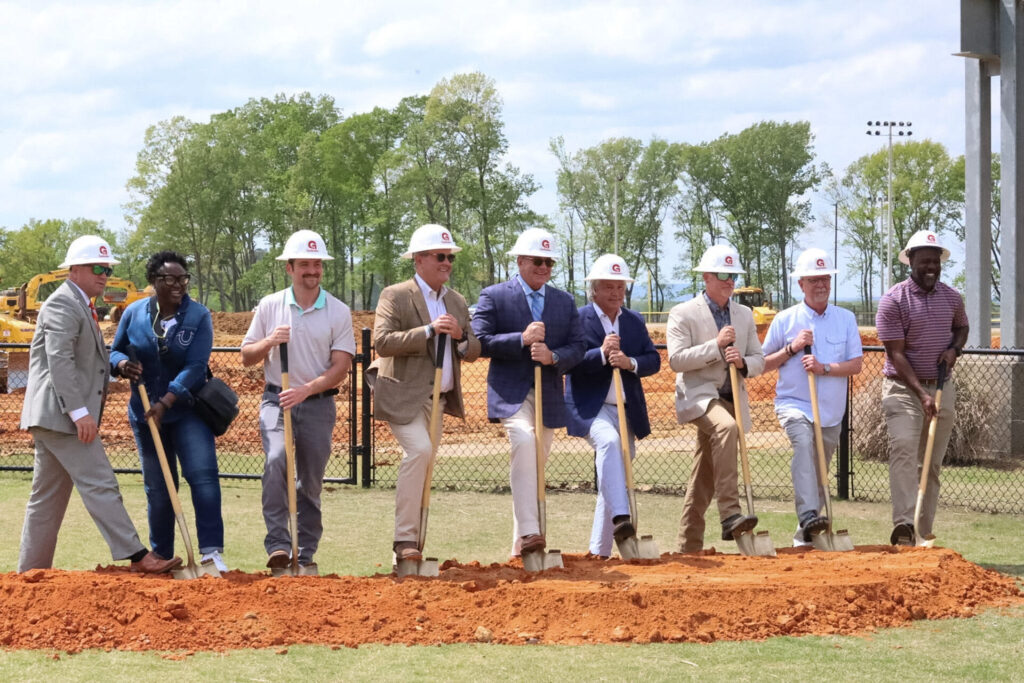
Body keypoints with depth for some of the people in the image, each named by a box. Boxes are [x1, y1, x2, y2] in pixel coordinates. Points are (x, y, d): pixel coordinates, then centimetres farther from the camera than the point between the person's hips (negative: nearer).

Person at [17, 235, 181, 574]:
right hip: (59, 414, -11)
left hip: (53, 418, 11)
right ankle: (136, 556, -15)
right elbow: (59, 361, -21)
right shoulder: (63, 304, -11)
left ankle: (31, 570, 15)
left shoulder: (82, 306, 23)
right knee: (100, 485, -13)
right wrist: (79, 411, -27)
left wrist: (116, 367, 11)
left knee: (48, 496, 11)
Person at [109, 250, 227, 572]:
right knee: (157, 488, 8)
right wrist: (123, 364, -16)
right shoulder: (134, 313, 0)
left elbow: (196, 366, -16)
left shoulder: (198, 316, -8)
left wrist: (165, 403, -24)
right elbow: (115, 352, 10)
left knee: (203, 474, -18)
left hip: (188, 409, -2)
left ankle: (211, 551, -20)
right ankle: (161, 557, 19)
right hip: (146, 412, 2)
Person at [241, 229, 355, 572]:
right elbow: (246, 357, 9)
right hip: (277, 400, -1)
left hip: (318, 404, 1)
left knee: (311, 481, 4)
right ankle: (278, 545, -27)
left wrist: (306, 390, -18)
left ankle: (307, 555, 15)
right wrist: (269, 341, -12)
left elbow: (340, 366, -4)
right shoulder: (269, 306, 5)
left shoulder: (338, 312, 2)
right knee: (276, 460, -25)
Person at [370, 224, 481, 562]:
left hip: (439, 400, 7)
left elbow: (474, 352, 13)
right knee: (419, 451, -24)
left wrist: (461, 336, -10)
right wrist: (429, 330, -24)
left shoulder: (457, 302, 13)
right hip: (404, 396, -7)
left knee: (423, 466, 9)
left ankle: (411, 537, 17)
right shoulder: (395, 296, -6)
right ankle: (405, 539, -20)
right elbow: (382, 342, -18)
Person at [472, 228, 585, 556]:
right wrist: (521, 339, -18)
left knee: (536, 464, 8)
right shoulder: (493, 296, 1)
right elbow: (480, 342, -8)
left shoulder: (565, 301, 14)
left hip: (550, 395, 5)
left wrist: (553, 356, -13)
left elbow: (577, 346, 7)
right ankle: (528, 532, -36)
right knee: (524, 442, -30)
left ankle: (520, 547, 18)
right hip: (511, 392, -5)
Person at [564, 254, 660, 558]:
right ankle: (620, 518, -45)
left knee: (614, 479, 9)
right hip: (590, 408, -6)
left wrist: (630, 362, -15)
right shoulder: (578, 319, -3)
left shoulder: (635, 321, 13)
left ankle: (599, 552, 19)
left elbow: (654, 359, 5)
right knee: (609, 441, -36)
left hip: (627, 411, 6)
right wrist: (602, 354, -25)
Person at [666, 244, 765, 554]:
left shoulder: (744, 315, 15)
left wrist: (743, 362, -10)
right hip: (698, 395, -6)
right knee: (725, 427, -36)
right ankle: (730, 515, -42)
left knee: (704, 479, 8)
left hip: (732, 399, 6)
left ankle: (690, 547, 15)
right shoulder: (683, 314, -1)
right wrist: (716, 345, -18)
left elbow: (758, 361, 13)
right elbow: (677, 359, -11)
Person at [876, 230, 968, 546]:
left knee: (932, 463, 6)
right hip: (903, 388, -5)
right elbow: (896, 354, -13)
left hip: (942, 388, 5)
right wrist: (922, 394, -22)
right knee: (904, 448, -23)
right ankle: (904, 524, -35)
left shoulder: (951, 297, 6)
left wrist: (954, 349, 1)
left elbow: (962, 327, 25)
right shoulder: (894, 300, -10)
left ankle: (923, 533, 12)